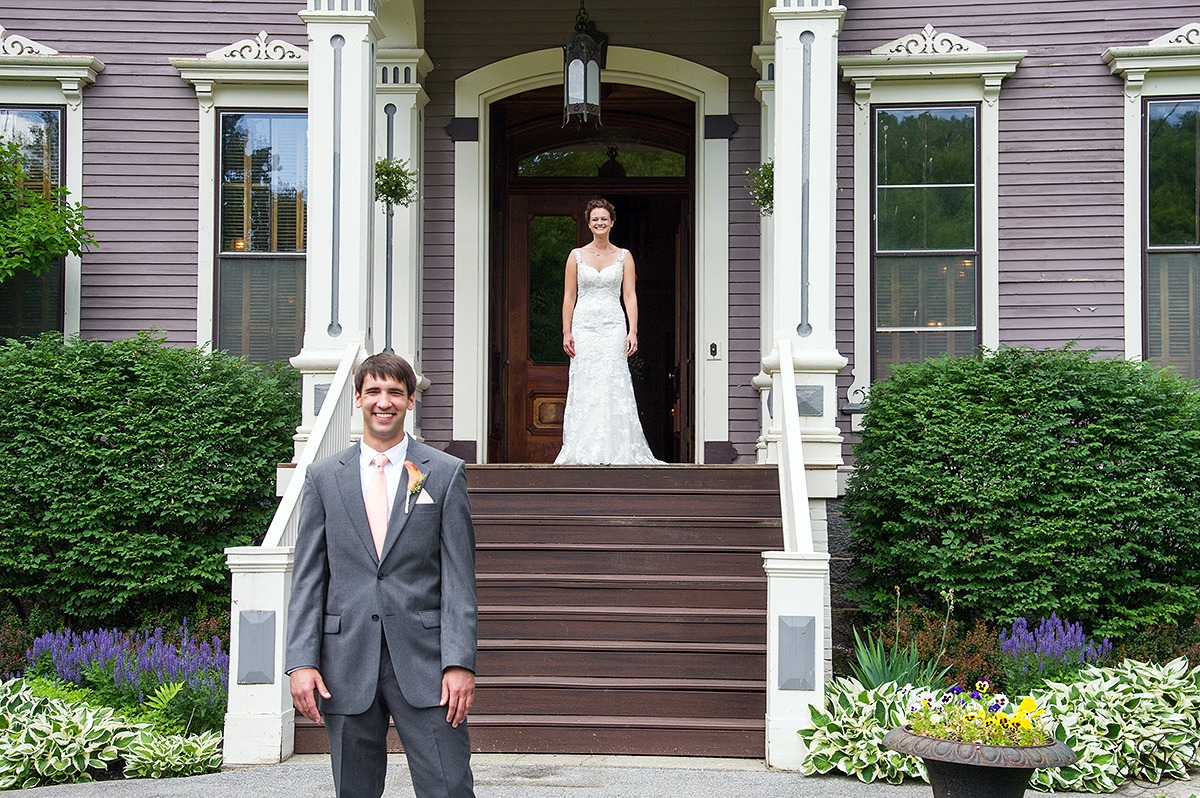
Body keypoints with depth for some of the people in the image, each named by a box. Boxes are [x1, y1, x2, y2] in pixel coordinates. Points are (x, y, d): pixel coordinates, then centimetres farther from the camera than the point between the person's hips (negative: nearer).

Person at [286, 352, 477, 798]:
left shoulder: (445, 473, 5)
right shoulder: (324, 477, 9)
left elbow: (459, 577, 1)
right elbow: (307, 578, 7)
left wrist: (460, 662, -8)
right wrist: (301, 661, -3)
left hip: (424, 660, -1)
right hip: (346, 662, 2)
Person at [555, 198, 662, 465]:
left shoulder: (624, 256, 8)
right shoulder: (577, 256, 9)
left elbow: (630, 296, 3)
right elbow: (569, 296, 7)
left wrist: (632, 331, -7)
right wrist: (567, 332, -1)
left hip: (613, 327, -1)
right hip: (584, 327, 1)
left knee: (612, 386, -7)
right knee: (584, 387, -3)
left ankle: (614, 450, -5)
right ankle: (583, 451, -1)